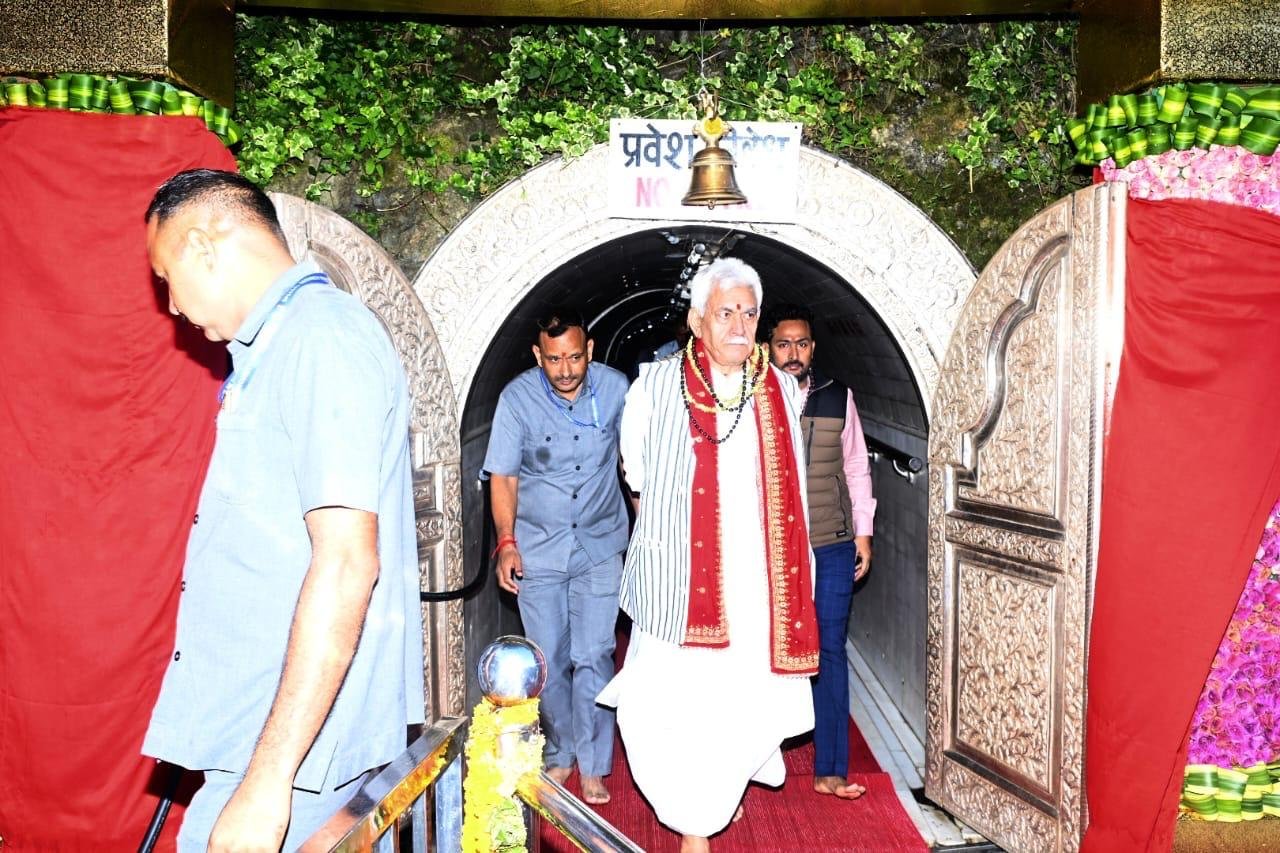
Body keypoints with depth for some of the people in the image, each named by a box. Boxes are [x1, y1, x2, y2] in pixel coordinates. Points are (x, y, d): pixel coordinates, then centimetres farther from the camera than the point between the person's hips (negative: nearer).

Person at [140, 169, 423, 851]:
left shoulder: (320, 335, -16)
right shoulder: (278, 344, 15)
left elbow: (348, 564, -24)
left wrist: (267, 778, -23)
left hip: (288, 742, -9)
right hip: (261, 724, 9)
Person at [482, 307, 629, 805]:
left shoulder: (615, 388, -5)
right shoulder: (517, 397, -9)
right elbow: (503, 476, -3)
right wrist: (506, 543, -11)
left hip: (599, 546, 0)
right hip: (537, 550, 0)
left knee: (593, 658, -2)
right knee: (549, 661, 7)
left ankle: (593, 765, 14)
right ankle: (560, 756, 27)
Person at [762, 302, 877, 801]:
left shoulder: (838, 398, 5)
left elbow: (856, 468, 11)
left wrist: (863, 532, 9)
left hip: (832, 547, 2)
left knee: (830, 653, 6)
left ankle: (830, 770, 15)